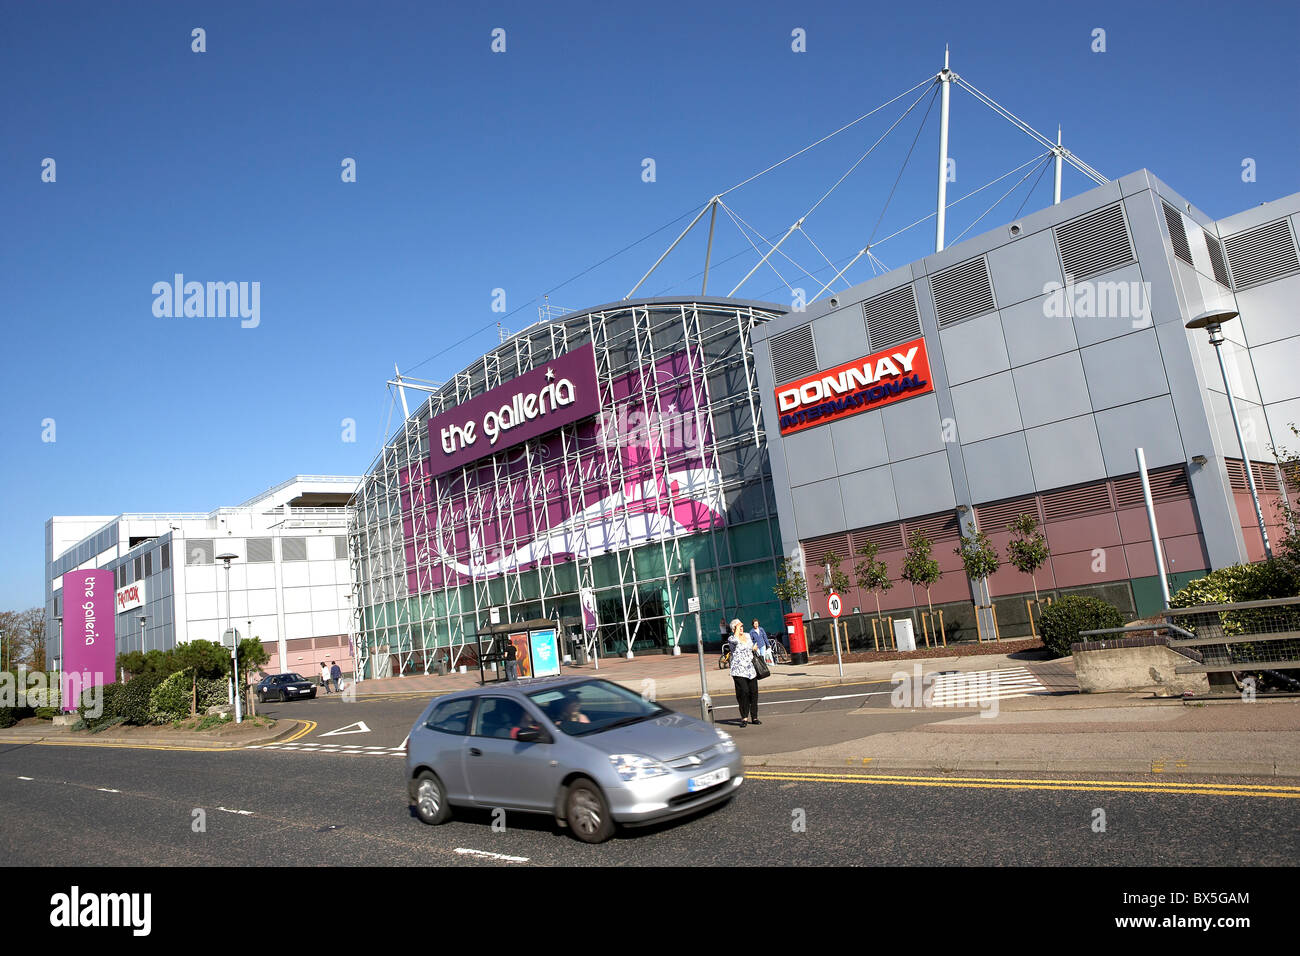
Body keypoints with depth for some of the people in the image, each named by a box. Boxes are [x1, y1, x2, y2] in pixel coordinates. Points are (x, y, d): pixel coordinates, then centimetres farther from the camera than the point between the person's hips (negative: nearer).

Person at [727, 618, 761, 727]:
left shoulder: (748, 635, 13)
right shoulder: (731, 639, -4)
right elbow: (735, 640, -29)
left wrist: (754, 649, 9)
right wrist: (737, 628, -16)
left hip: (751, 669, 6)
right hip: (739, 670, -6)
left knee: (754, 692, 4)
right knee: (744, 692, -16)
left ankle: (754, 717, 14)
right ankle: (744, 717, -8)